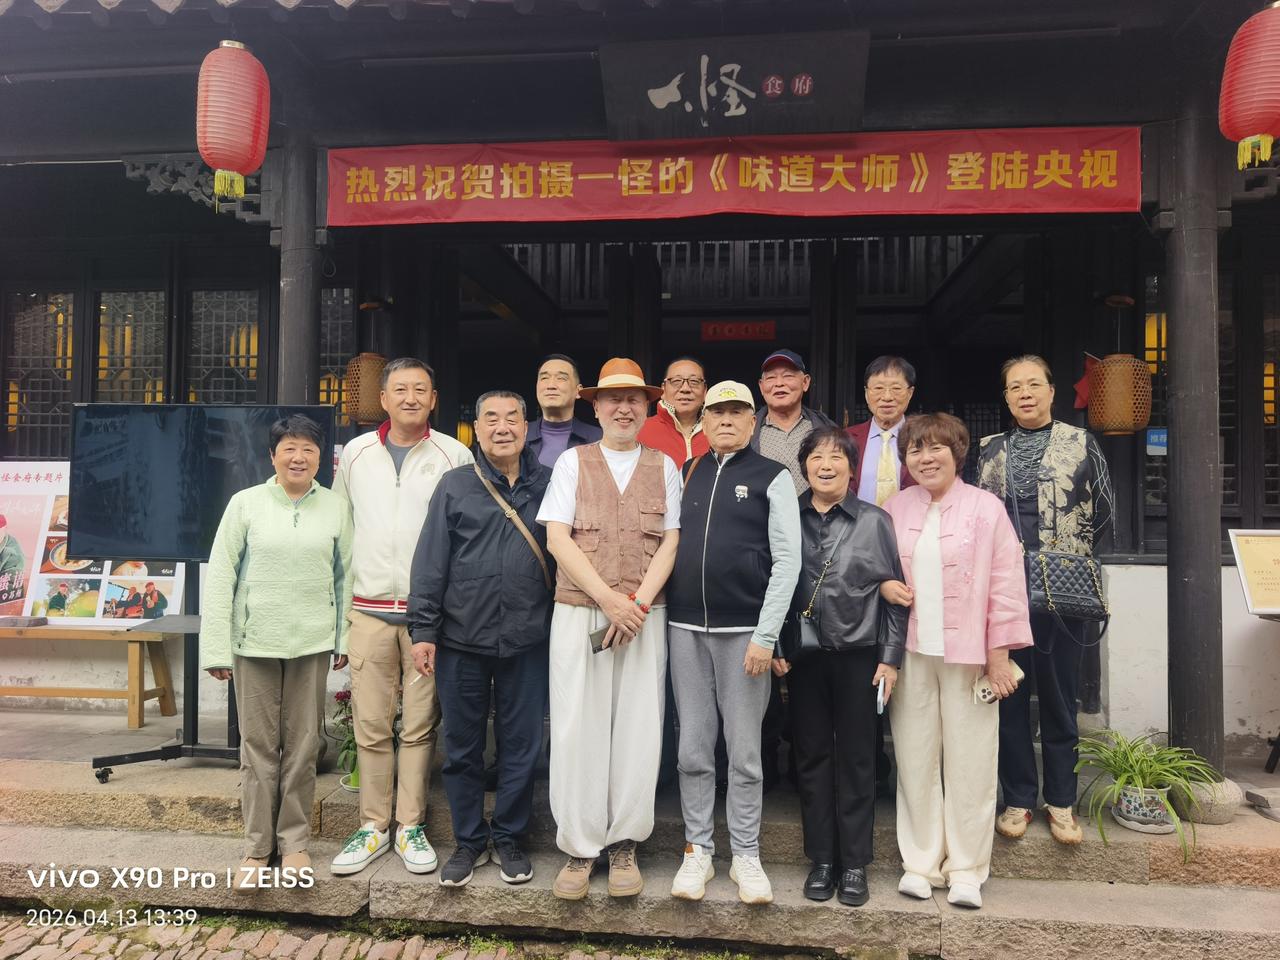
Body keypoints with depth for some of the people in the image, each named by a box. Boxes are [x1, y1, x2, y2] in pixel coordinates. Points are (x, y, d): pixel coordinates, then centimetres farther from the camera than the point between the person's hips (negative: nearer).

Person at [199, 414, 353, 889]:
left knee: (303, 745, 8)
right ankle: (258, 846, 20)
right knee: (258, 745, 7)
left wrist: (345, 640, 3)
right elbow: (219, 577, -1)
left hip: (312, 641, 1)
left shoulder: (336, 507, 3)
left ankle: (295, 840, 23)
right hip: (255, 641, -1)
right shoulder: (246, 503, -1)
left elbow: (345, 576, 5)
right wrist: (217, 648, -5)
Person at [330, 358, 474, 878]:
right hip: (369, 608, 2)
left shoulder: (454, 456, 0)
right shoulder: (355, 453, 9)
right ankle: (373, 826, 19)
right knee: (370, 725, 5)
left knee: (420, 725, 4)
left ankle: (411, 826, 17)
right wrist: (342, 596, 13)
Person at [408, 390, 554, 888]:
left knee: (521, 746, 9)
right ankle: (470, 840, 28)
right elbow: (430, 561, 0)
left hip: (526, 641, 1)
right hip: (461, 639, 0)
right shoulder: (455, 485, 2)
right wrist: (423, 629, -5)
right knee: (462, 748, 10)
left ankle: (509, 837, 28)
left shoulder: (549, 485, 5)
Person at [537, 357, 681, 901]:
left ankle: (624, 845, 17)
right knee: (577, 729, -1)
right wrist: (608, 598, -12)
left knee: (638, 730, 2)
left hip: (645, 614, 1)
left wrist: (637, 602, -11)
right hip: (579, 613, -1)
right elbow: (557, 538, -2)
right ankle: (579, 849, 13)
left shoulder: (664, 467, 11)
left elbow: (671, 542, 4)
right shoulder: (572, 462, 8)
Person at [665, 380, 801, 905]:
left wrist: (765, 636, -11)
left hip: (743, 630, -3)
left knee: (744, 751, 5)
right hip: (685, 628, 3)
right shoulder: (686, 474, 12)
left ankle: (745, 855, 20)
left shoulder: (773, 478, 1)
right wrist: (658, 611, 4)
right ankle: (697, 850, 22)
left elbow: (787, 560, -5)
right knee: (693, 749, 9)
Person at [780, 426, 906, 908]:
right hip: (803, 656, 2)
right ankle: (821, 859, 21)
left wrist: (891, 657, -2)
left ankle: (854, 863, 18)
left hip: (858, 655, -1)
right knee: (812, 756, 8)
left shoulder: (875, 521, 2)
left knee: (856, 758, 6)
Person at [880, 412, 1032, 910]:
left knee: (969, 762, 4)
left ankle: (967, 869, 17)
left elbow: (1005, 583, -3)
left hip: (967, 654, -3)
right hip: (910, 653, 3)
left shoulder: (986, 508, -2)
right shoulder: (894, 508, 9)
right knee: (915, 759, 7)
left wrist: (999, 653, -6)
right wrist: (883, 585, -6)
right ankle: (920, 863, 20)